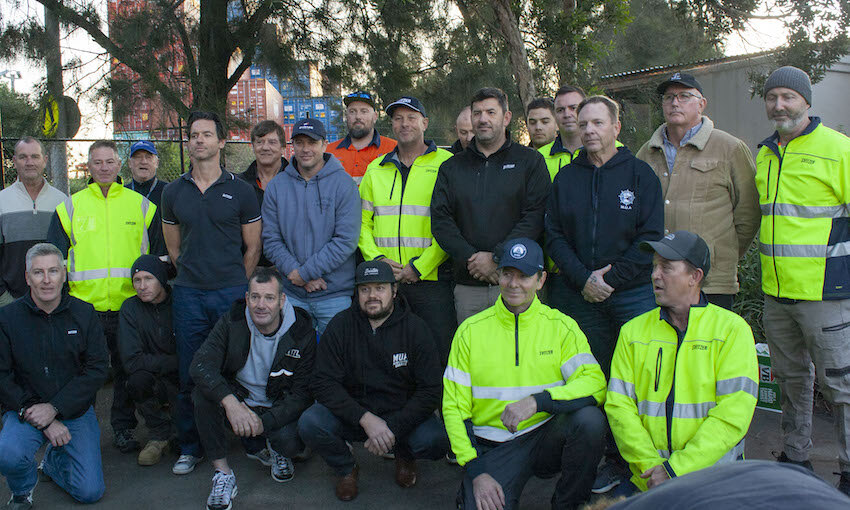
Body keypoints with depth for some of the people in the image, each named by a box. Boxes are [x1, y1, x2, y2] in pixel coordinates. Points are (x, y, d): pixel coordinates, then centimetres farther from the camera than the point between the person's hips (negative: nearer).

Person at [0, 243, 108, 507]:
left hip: (75, 411, 2)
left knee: (90, 492, -7)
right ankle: (22, 490, 3)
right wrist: (43, 422, -15)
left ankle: (53, 461, 27)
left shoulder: (84, 313, -1)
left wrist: (54, 408, -16)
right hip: (26, 411, -1)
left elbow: (97, 369, -4)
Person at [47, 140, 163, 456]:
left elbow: (160, 253, 11)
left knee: (127, 371, 9)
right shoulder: (70, 207, 6)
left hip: (130, 306, 0)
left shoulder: (141, 205, 6)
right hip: (83, 306, 0)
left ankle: (124, 429, 25)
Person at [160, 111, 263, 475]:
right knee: (189, 375, 7)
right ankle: (190, 447, 20)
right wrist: (194, 275, 12)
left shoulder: (240, 191, 2)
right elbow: (173, 247, 17)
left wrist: (237, 285, 4)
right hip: (188, 294, 3)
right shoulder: (173, 192, 9)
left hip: (231, 291, -2)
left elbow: (252, 247, 6)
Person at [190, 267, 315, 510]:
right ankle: (222, 473, -17)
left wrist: (264, 422, -27)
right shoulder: (231, 322, -11)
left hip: (277, 410, -1)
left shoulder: (301, 333, -14)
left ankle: (277, 450, 11)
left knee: (291, 442, -31)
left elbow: (302, 394, -13)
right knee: (204, 390, -27)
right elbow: (201, 363, -25)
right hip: (237, 403, 1)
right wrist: (230, 402, -42)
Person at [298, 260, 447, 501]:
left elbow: (430, 390, -10)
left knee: (436, 441, -28)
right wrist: (365, 418, -25)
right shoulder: (340, 325, -5)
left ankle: (404, 456, 11)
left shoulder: (415, 328, -7)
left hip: (402, 414, 0)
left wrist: (392, 428, -22)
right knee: (309, 424, -27)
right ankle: (346, 469, 7)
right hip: (351, 414, 1)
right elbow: (324, 383, -11)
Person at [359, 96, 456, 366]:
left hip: (432, 280, -4)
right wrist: (376, 258, -3)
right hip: (384, 281, 4)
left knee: (439, 351, 0)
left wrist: (420, 267, -13)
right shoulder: (376, 169, 15)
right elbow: (363, 222, 14)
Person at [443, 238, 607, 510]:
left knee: (590, 419, -28)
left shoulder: (561, 326, 1)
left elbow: (595, 384, -11)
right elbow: (454, 407, 0)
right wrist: (476, 470, -10)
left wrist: (538, 400, -26)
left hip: (547, 437, 1)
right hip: (493, 448, -1)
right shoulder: (471, 330, 1)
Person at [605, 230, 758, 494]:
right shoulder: (633, 331, 10)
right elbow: (618, 405, 3)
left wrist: (676, 468, -14)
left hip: (712, 467, -2)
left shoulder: (732, 329, 1)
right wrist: (650, 464, -11)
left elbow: (733, 414, -8)